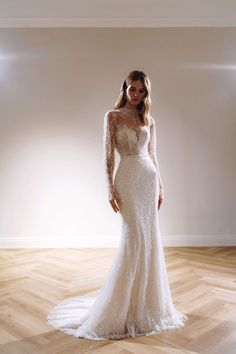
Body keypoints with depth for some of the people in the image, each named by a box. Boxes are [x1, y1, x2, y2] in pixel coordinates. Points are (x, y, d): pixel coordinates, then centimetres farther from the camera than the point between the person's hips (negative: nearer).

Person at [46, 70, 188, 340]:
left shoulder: (149, 120, 14)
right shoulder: (113, 116, 1)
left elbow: (152, 155, 15)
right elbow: (108, 156, -4)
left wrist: (160, 186, 10)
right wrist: (110, 189, -11)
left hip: (149, 178, 5)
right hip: (128, 179, -5)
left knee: (150, 239, 7)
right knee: (134, 239, -7)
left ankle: (147, 300, 24)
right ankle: (124, 305, 11)